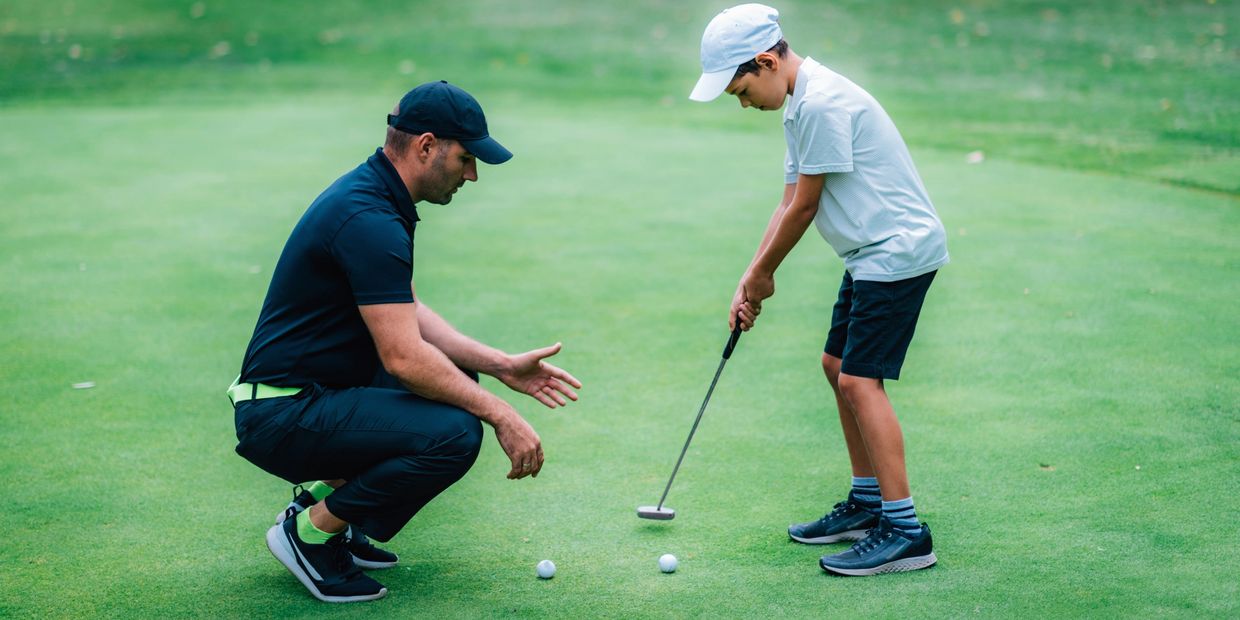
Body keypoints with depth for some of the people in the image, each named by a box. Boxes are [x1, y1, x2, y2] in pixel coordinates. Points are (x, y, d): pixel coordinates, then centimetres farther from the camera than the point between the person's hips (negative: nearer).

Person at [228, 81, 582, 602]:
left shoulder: (373, 196, 10)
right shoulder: (369, 221, -23)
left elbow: (409, 317, 15)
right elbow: (404, 356, -27)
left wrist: (502, 365, 6)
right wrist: (500, 415, -19)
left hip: (318, 393, 10)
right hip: (283, 415, -10)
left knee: (460, 380, 17)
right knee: (454, 433, -24)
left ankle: (325, 493, 14)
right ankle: (310, 530, -5)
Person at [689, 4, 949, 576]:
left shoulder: (822, 103, -21)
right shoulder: (799, 105, 12)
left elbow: (804, 208, -16)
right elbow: (789, 203, 14)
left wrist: (762, 274, -2)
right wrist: (749, 282, 8)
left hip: (899, 249, -11)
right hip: (871, 255, 11)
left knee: (859, 379, -15)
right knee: (838, 364, 16)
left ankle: (905, 532, -13)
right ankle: (867, 503, 26)